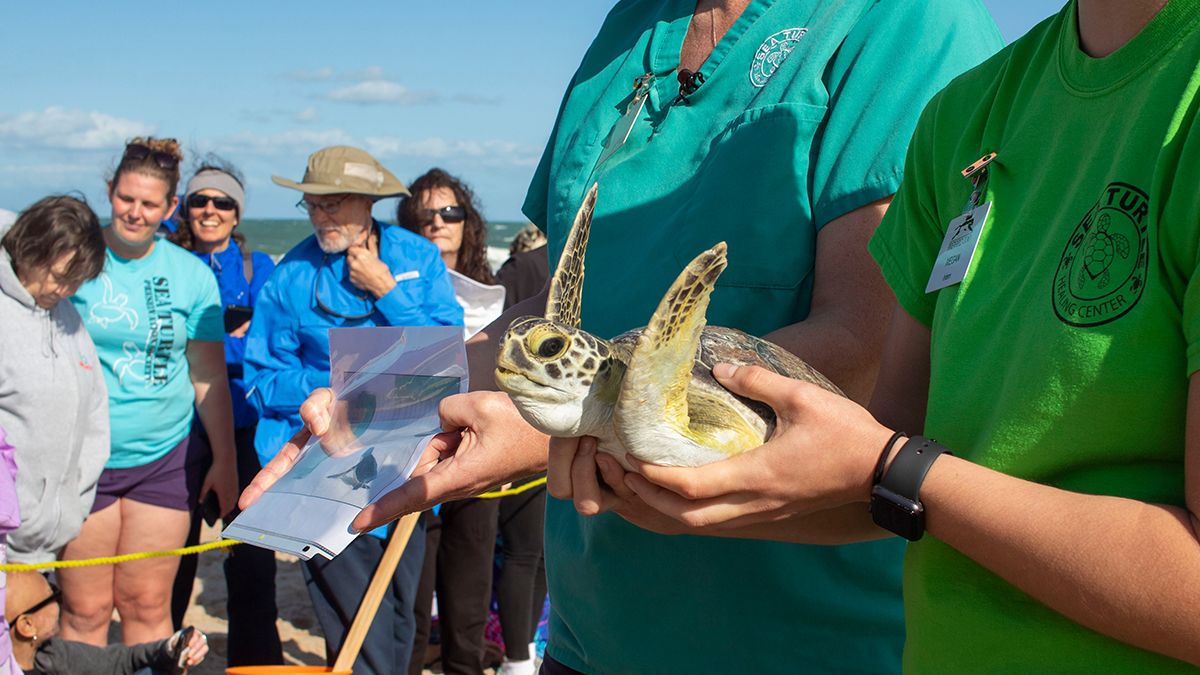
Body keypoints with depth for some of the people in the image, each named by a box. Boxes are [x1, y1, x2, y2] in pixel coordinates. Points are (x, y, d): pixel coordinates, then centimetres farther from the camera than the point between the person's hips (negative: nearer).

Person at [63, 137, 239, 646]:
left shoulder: (191, 275, 3)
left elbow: (209, 376, 8)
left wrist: (225, 460, 9)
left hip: (164, 459, 1)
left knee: (148, 606, 6)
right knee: (85, 609, 2)